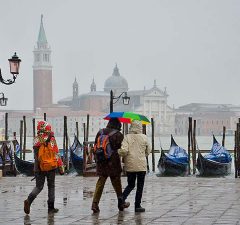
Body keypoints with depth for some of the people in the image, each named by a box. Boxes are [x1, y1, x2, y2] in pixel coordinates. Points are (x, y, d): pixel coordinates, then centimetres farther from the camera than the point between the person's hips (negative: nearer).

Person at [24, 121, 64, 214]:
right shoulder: (51, 139, -10)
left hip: (38, 167, 3)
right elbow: (56, 154, -10)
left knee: (39, 186, 11)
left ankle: (29, 200, -13)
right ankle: (51, 207, 12)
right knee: (51, 186, 10)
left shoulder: (36, 139, 2)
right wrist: (61, 166, -4)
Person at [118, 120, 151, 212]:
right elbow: (148, 150, 9)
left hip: (129, 165, 2)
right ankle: (137, 206, 9)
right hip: (141, 165, -2)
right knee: (140, 186, 8)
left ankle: (122, 199, -1)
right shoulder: (144, 137, -3)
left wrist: (120, 154, 4)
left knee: (130, 185, 18)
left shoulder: (127, 137, -5)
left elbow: (124, 150, -16)